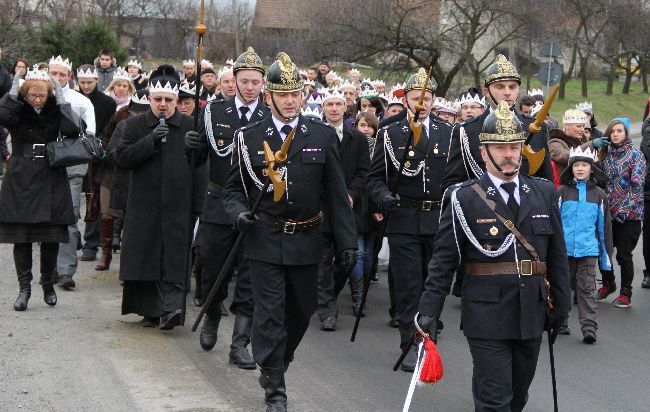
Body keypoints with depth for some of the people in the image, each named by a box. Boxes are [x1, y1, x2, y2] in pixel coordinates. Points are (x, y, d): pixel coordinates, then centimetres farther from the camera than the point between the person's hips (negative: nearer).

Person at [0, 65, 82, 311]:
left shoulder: (55, 111, 3)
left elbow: (72, 131, -15)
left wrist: (62, 103, -14)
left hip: (51, 180, 1)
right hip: (21, 180, -1)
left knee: (52, 238, 3)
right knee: (21, 237, -1)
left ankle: (48, 284, 21)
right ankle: (24, 288, 7)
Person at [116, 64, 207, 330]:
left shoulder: (190, 127, 4)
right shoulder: (135, 125, 8)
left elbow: (199, 170, 3)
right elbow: (122, 158, -3)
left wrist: (199, 207, -2)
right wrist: (150, 141, -15)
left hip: (178, 208, -1)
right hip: (144, 206, 2)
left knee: (174, 260, -8)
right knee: (145, 259, 4)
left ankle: (170, 308, -12)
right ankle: (151, 310, 14)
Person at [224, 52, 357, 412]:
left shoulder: (323, 135, 2)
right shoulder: (250, 137, 0)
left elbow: (336, 193, 3)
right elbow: (233, 188, 6)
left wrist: (346, 240, 0)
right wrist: (239, 212, -16)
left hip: (306, 242, 2)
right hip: (265, 242, -2)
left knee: (301, 311, 14)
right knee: (270, 314, -3)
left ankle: (273, 367, 38)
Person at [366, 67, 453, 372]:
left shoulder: (448, 132, 9)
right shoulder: (390, 134, 3)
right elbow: (375, 176, 4)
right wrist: (382, 195, -16)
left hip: (439, 220, 2)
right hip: (404, 221, -2)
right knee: (408, 285, -4)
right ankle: (411, 346, -1)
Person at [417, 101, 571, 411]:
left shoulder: (544, 194, 7)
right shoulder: (463, 199, -5)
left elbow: (557, 255, 12)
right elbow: (444, 260, -5)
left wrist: (560, 305, 11)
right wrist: (429, 311, -11)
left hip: (532, 314, 5)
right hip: (487, 316, -4)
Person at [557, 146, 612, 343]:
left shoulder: (599, 195, 6)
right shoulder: (561, 192, 3)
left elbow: (605, 226, 11)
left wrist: (606, 255, 10)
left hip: (588, 249, 0)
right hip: (564, 249, 0)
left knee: (587, 288, -4)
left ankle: (589, 327, -6)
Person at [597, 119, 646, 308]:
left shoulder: (635, 154, -5)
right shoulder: (607, 153, 10)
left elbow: (637, 183, -12)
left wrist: (625, 208, -18)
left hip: (629, 214, -5)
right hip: (608, 212, 5)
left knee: (623, 254, -2)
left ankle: (626, 294, 10)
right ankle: (608, 283, 31)